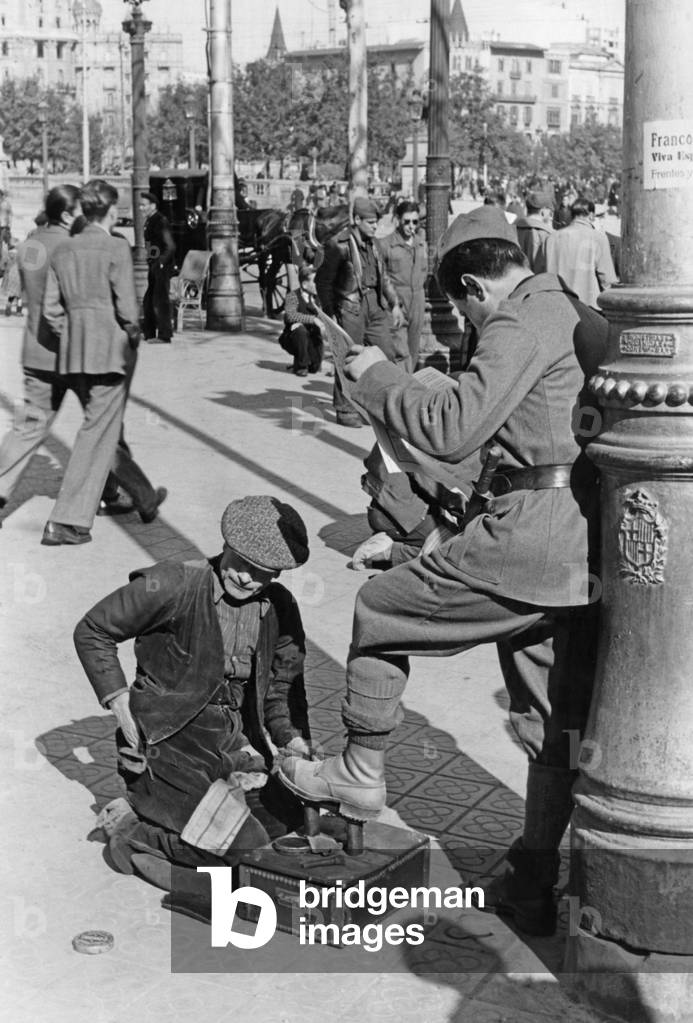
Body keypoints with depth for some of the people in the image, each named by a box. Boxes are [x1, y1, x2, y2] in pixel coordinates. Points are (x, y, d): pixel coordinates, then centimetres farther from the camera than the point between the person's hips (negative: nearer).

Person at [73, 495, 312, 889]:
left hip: (232, 742, 7)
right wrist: (121, 704, -12)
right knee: (246, 845, -21)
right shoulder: (173, 585, -16)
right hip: (166, 742, -7)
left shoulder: (280, 609, 1)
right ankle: (133, 831, 2)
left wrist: (294, 741, -7)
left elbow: (282, 687, 12)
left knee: (288, 815, -7)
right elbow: (92, 631, -6)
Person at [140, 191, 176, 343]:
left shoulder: (161, 222, -13)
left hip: (162, 266, -10)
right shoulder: (149, 222, 15)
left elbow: (171, 246, -19)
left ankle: (164, 336, -4)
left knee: (160, 301, -8)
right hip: (154, 266, 10)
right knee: (148, 301, 12)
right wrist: (150, 262, 14)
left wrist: (161, 262, -19)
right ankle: (149, 334, 20)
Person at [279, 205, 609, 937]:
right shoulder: (577, 314, 18)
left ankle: (360, 773, 20)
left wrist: (377, 377, -5)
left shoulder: (523, 320, -11)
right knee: (558, 725, 15)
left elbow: (452, 430, -19)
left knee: (382, 610, 8)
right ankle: (536, 884, 25)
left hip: (534, 531, -9)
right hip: (586, 546, 10)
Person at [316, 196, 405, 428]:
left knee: (392, 353, 0)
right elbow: (323, 280, -7)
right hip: (350, 307, -6)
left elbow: (383, 276, 19)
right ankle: (344, 410, 14)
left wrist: (394, 304, 13)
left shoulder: (371, 243, 9)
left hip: (374, 304, 7)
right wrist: (329, 313, -7)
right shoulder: (339, 244, -12)